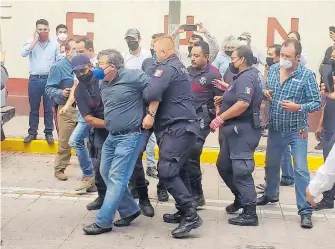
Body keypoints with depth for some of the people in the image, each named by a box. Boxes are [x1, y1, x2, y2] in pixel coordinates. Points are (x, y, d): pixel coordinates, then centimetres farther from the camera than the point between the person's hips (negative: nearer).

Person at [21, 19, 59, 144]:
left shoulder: (55, 43, 2)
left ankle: (48, 133, 12)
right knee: (34, 108, 6)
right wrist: (35, 40, -15)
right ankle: (32, 133, 14)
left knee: (49, 109, 4)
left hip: (50, 79, 0)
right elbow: (23, 53, -17)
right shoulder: (31, 42, 1)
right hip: (34, 79, 0)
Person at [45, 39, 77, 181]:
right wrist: (61, 93, -25)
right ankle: (59, 169, 15)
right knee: (65, 141, 1)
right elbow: (49, 89, -8)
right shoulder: (59, 67, -7)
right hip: (67, 109, -4)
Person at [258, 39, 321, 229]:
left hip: (297, 131, -5)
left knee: (301, 170, -7)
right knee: (271, 165, 21)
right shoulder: (273, 70, 0)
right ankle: (271, 195, 46)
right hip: (275, 129, 5)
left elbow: (317, 103, -14)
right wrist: (265, 93, -10)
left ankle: (305, 211, -1)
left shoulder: (307, 75, -15)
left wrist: (298, 107, -30)